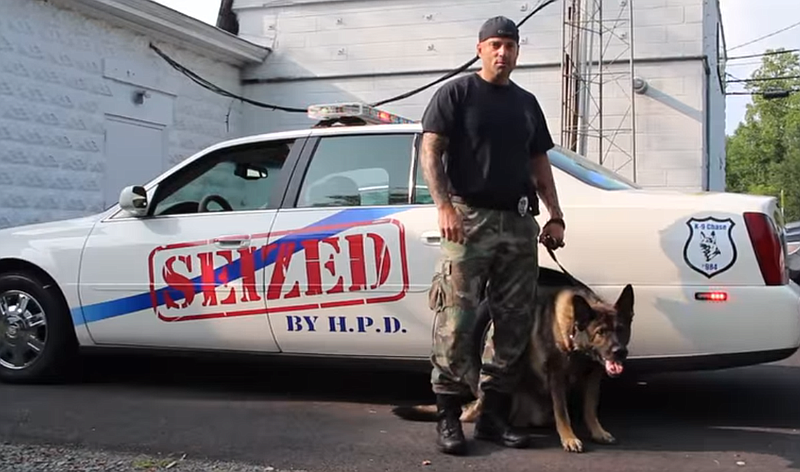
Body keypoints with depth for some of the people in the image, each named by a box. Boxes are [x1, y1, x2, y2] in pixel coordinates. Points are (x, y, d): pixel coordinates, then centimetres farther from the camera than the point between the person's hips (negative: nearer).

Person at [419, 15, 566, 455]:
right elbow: (430, 151, -3)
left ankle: (495, 413, 13)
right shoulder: (456, 93, 5)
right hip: (469, 218, -5)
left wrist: (555, 215, 12)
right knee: (457, 320, -10)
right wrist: (444, 206, -16)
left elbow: (539, 162, 23)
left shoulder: (527, 102, 21)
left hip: (519, 222, 6)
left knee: (514, 322, 4)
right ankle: (448, 416, -2)